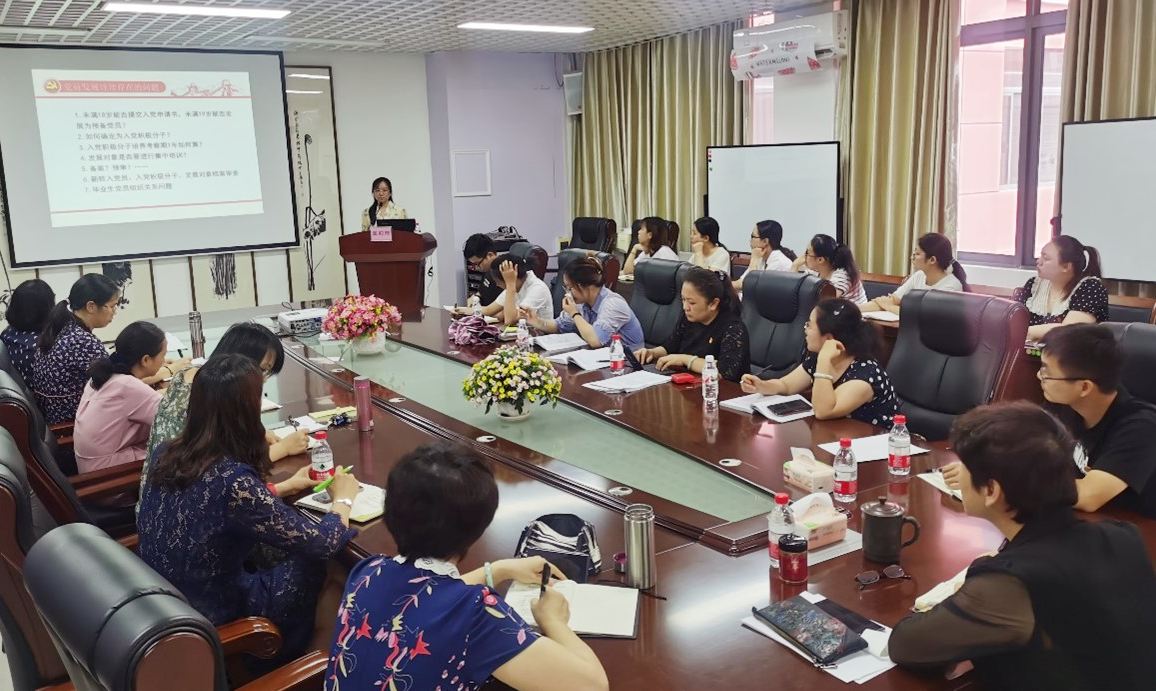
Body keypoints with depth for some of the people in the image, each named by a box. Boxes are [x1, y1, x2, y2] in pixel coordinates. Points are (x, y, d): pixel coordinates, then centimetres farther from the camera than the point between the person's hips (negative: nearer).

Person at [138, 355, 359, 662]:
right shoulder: (233, 480, -31)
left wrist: (283, 487, 18)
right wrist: (343, 499, -2)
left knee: (275, 553, 20)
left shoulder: (166, 453, -8)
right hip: (207, 616, -7)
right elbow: (321, 544, -21)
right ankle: (283, 660, 35)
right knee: (312, 563, 10)